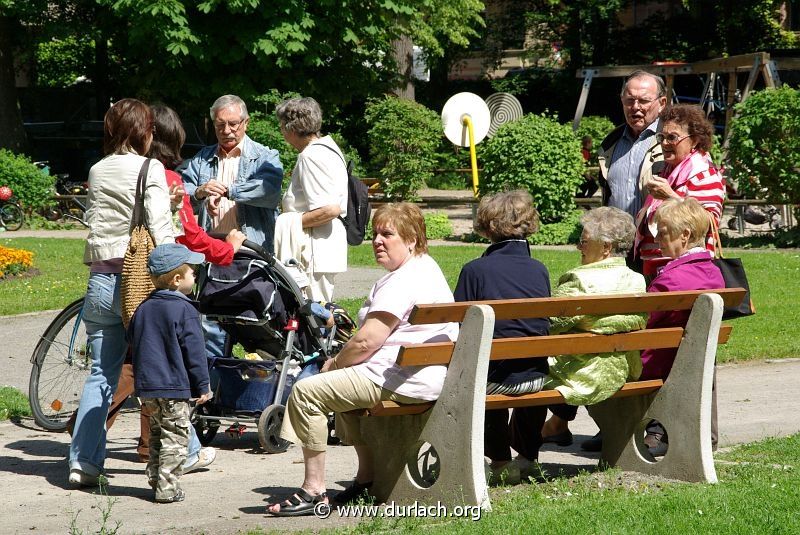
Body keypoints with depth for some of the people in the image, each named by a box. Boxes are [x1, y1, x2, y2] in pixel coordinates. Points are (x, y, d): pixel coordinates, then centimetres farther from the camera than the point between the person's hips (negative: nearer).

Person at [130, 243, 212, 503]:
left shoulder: (143, 308, 10)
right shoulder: (184, 310, -12)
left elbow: (133, 341, 19)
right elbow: (194, 351, -11)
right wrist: (203, 386, -5)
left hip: (146, 386, 7)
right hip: (174, 386, -7)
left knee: (156, 434, 19)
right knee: (175, 437, -2)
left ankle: (155, 479, 23)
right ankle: (168, 487, -6)